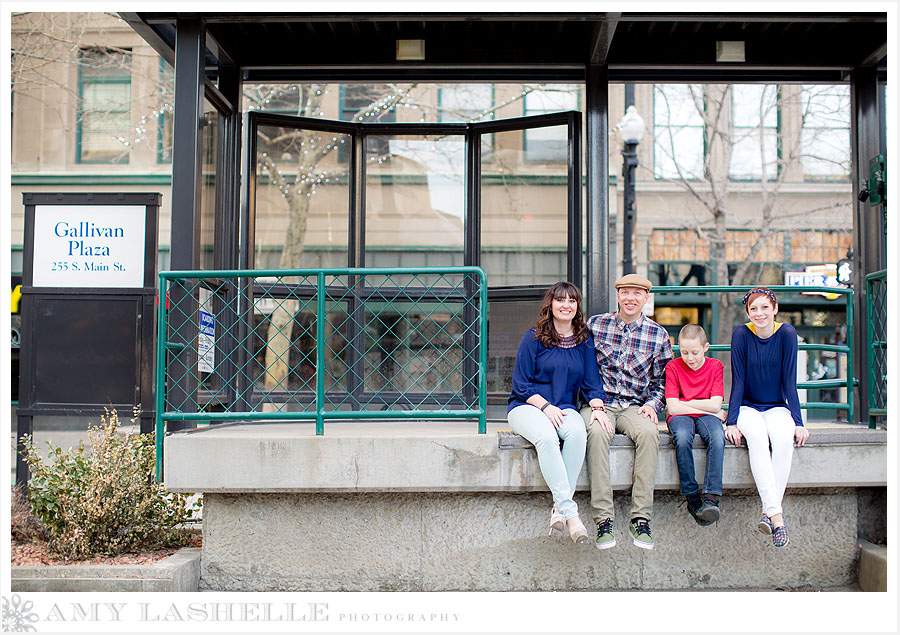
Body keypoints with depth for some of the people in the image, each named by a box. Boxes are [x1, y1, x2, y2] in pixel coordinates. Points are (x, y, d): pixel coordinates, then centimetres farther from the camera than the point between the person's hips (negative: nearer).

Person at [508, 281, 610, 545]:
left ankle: (560, 507, -30)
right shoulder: (534, 337, 0)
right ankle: (570, 511, -38)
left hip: (564, 408, 3)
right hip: (527, 406, -3)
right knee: (546, 436, -37)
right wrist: (546, 407, -15)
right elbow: (521, 384, -2)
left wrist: (597, 406, -9)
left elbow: (591, 382, 12)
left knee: (577, 431, -34)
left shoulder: (584, 340, 10)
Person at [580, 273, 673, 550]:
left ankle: (641, 517, -28)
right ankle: (603, 518, -33)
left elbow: (662, 380, 15)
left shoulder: (658, 336, 8)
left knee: (648, 432, -34)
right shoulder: (594, 325, 6)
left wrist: (652, 404, -5)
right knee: (597, 432, -35)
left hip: (635, 407, 1)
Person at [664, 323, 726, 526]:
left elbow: (715, 405, -7)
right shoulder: (673, 367, 0)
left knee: (717, 436, -35)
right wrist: (710, 411, -10)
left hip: (706, 416, 1)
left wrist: (684, 403, -8)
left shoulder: (715, 366, 3)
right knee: (682, 437, -37)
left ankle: (711, 498, -38)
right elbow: (672, 407, -10)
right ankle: (692, 497, -27)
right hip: (680, 417, -1)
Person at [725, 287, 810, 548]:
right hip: (748, 407, -1)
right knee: (757, 436, -34)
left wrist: (798, 423, -9)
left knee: (784, 438, -33)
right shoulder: (741, 334, -7)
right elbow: (738, 382, -6)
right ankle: (776, 515, -43)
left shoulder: (786, 334, -5)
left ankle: (769, 512, -31)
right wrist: (732, 422, -13)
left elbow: (789, 382, -5)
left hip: (777, 407, 1)